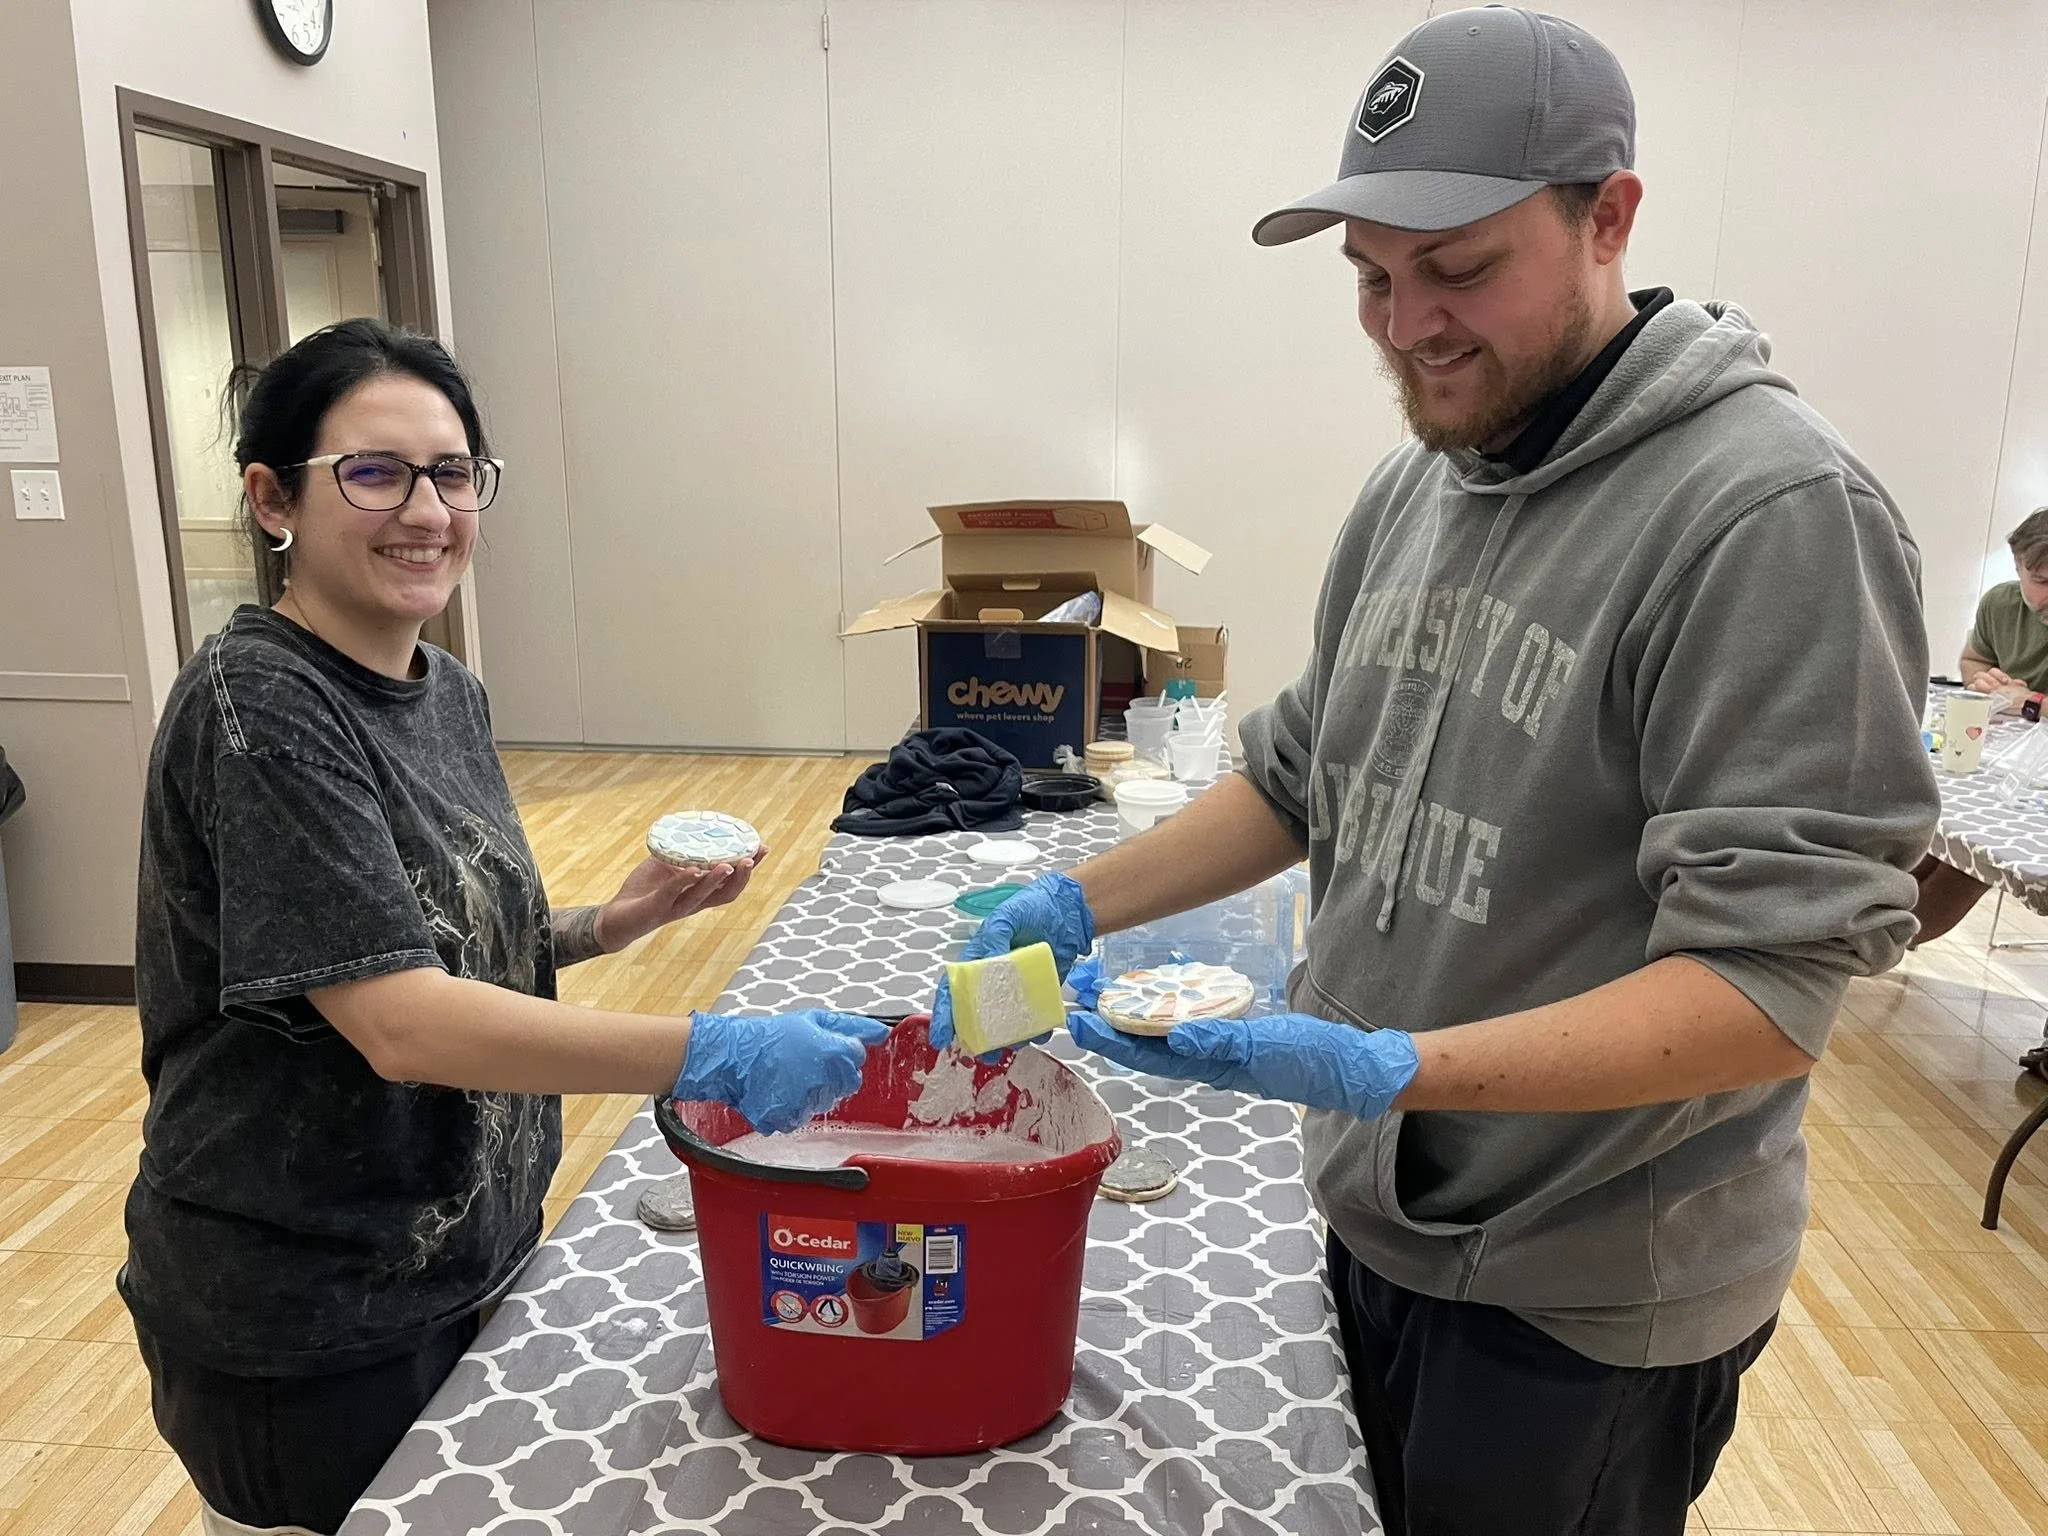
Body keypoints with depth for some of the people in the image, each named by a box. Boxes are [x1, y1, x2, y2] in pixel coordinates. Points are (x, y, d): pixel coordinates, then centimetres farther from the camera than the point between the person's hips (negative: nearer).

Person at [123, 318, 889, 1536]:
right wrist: (711, 1055, -37)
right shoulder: (257, 711, -22)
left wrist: (610, 925, -6)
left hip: (467, 1260, 7)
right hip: (305, 1330, -7)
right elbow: (398, 1021, -30)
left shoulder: (450, 694, 2)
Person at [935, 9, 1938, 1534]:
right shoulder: (1414, 483, 2)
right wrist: (1081, 902, -2)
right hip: (1376, 1221, 7)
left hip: (1586, 1300, -6)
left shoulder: (1774, 514, -23)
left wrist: (1389, 1069, -35)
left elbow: (1774, 982, -26)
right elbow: (1302, 774, 10)